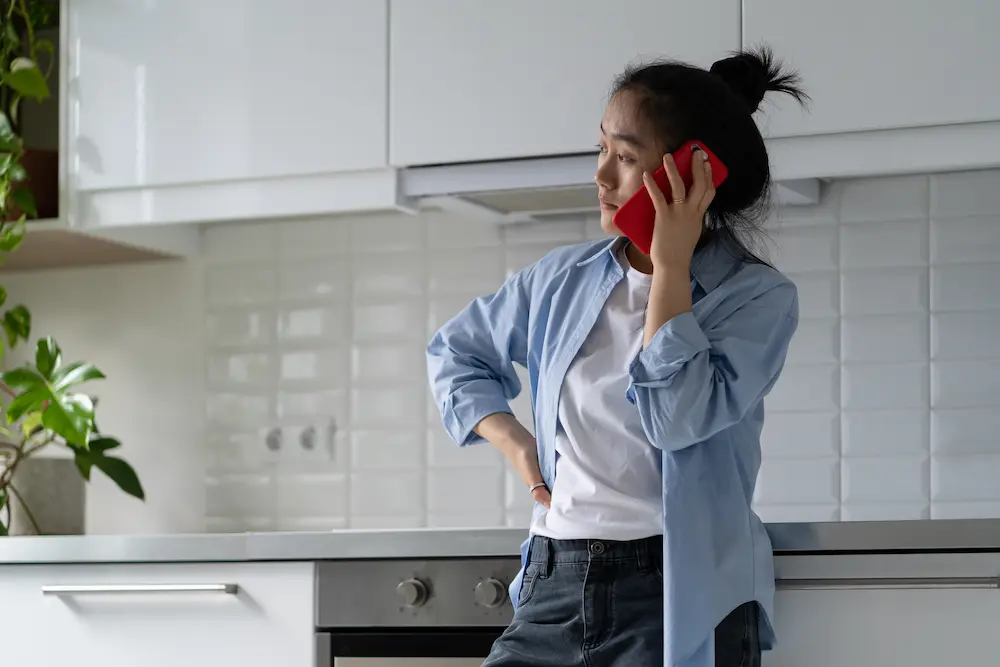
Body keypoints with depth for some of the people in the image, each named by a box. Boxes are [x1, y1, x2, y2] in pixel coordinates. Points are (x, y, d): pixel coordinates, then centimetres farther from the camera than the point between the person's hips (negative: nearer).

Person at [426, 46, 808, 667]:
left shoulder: (759, 296, -4)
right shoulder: (563, 279, 10)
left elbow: (678, 418, -18)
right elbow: (456, 352, 25)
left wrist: (671, 267, -13)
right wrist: (513, 441, 9)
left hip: (678, 599, -4)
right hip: (555, 588, 5)